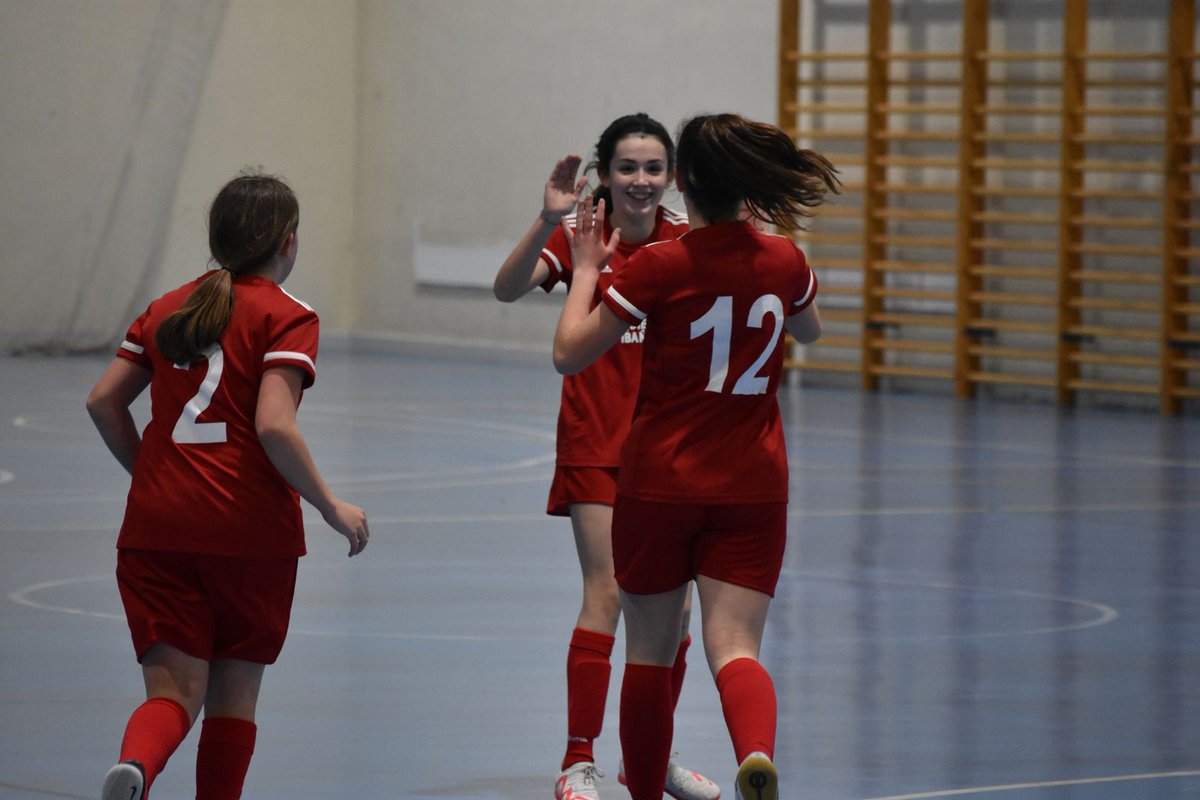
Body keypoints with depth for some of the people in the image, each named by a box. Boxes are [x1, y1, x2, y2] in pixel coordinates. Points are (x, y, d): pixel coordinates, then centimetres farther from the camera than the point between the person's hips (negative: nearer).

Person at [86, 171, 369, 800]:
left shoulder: (168, 309, 12)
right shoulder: (286, 317, -4)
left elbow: (103, 401, 9)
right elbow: (273, 426, -17)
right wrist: (331, 507, -7)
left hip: (154, 528, 4)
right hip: (249, 527, -4)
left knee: (173, 691, -1)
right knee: (234, 689, 12)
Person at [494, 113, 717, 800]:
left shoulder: (686, 238, 0)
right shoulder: (579, 235, -9)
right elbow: (508, 288, -24)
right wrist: (547, 222, -40)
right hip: (596, 442, -4)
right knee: (607, 594, -11)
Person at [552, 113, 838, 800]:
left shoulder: (658, 267, -12)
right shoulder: (784, 261, 0)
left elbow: (569, 353, -6)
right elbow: (809, 329, 24)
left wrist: (587, 267, 6)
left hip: (658, 483, -2)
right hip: (753, 486, 2)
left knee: (650, 653, 12)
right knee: (735, 647, -5)